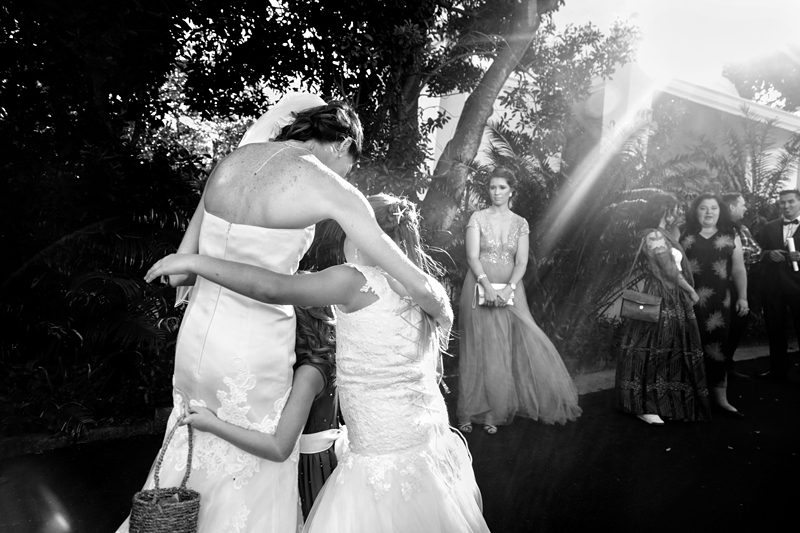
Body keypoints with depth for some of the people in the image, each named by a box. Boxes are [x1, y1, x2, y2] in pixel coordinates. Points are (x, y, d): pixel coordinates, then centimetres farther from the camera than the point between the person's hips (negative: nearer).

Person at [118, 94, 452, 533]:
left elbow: (179, 271, 9)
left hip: (196, 341, 6)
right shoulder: (330, 188, -12)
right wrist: (442, 315, 10)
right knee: (247, 494, 19)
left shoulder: (231, 161, 5)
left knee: (192, 469, 29)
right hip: (254, 356, -6)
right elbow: (416, 284, -11)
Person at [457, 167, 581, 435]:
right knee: (478, 349, 1)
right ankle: (471, 412, 10)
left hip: (510, 290, 2)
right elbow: (472, 257, -7)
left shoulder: (520, 223, 8)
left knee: (505, 348, -2)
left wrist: (509, 288, -17)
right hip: (480, 287, -2)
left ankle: (494, 412, 10)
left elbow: (522, 262, 0)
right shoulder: (478, 218, 2)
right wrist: (488, 285, -21)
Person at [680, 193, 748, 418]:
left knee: (717, 346, 2)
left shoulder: (731, 236, 9)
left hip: (718, 301, 1)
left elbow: (739, 269, 10)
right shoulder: (684, 235, 5)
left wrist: (743, 297, 5)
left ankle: (720, 398, 9)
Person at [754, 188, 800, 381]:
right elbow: (758, 255, 12)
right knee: (775, 330, 11)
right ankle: (778, 369, 23)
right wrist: (768, 255, -9)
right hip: (773, 286, 3)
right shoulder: (768, 228, 11)